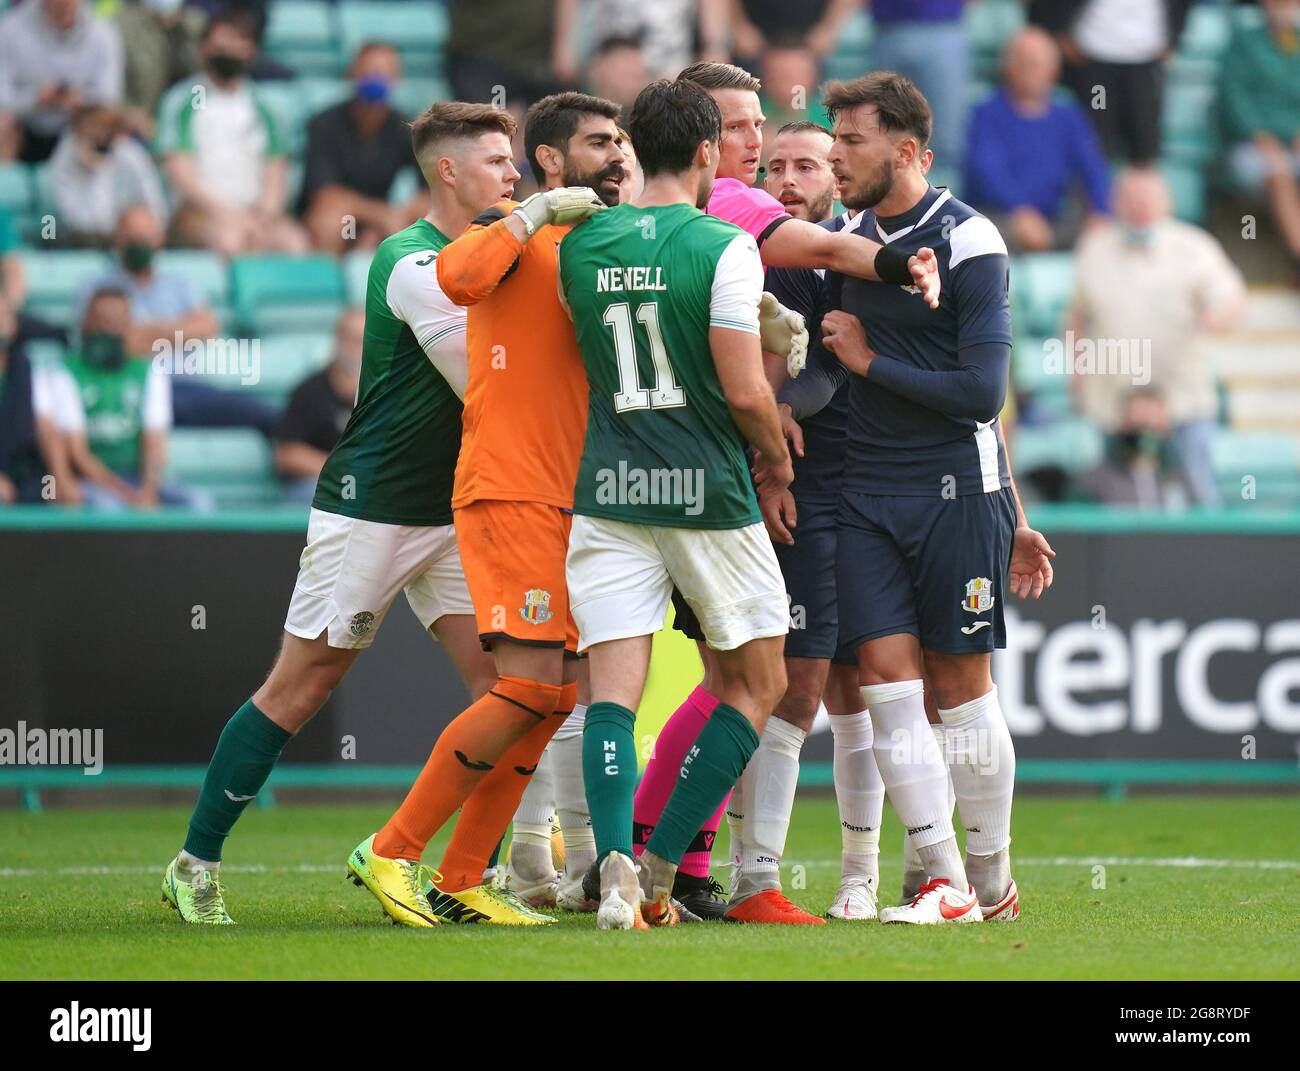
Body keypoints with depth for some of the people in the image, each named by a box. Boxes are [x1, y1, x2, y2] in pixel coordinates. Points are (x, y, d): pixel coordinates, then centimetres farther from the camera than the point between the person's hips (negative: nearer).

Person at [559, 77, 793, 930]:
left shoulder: (581, 246, 5)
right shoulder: (724, 247, -10)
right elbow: (745, 391, -12)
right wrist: (779, 455, 6)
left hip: (609, 491, 4)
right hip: (707, 492, -3)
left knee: (614, 689, -1)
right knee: (759, 681, 13)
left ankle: (616, 861, -22)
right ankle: (662, 863, 6)